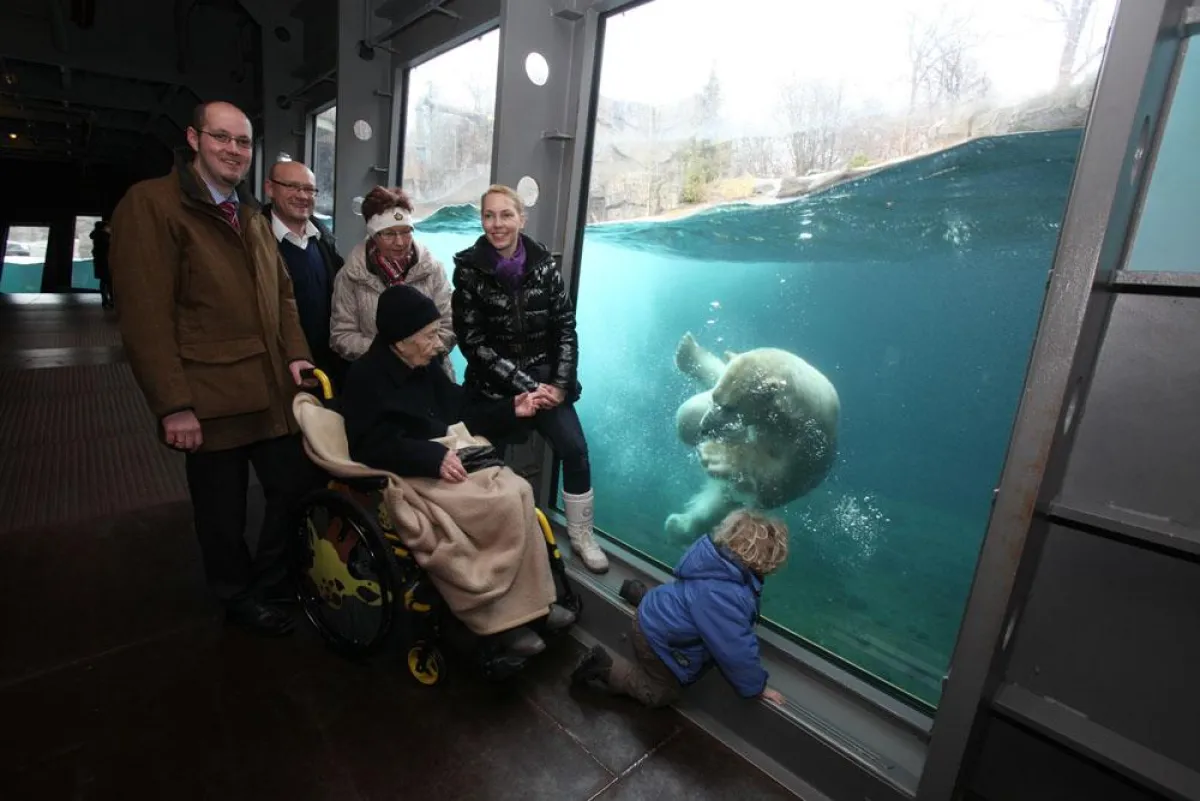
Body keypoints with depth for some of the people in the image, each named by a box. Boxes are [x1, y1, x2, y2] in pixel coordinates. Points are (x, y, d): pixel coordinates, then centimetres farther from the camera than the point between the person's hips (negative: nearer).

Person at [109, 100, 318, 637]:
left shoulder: (253, 216, 17)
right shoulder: (150, 204, -8)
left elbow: (281, 293, 17)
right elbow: (146, 315, -15)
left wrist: (295, 354, 0)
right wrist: (173, 405, -18)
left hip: (272, 391, 6)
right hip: (211, 399, -6)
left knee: (295, 489, 11)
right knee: (224, 512, 10)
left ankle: (269, 583, 35)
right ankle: (239, 598, 34)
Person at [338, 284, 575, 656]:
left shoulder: (426, 368, 15)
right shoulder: (365, 378, -8)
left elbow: (463, 414, 20)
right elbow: (375, 447, -17)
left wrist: (509, 410, 9)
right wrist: (436, 458, -28)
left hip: (452, 462, 7)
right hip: (411, 476, -7)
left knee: (518, 489, -20)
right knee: (501, 502, -26)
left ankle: (532, 600, -12)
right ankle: (504, 613, -12)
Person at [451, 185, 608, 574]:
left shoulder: (543, 263, -2)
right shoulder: (469, 268, -8)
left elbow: (565, 326, 2)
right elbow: (473, 340, -11)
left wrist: (560, 383, -8)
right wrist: (525, 387, -16)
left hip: (545, 377, 1)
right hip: (493, 384, -1)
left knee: (575, 450, -8)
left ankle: (581, 536, 10)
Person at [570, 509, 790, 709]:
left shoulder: (722, 559, -14)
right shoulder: (723, 597, -42)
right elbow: (736, 651, -32)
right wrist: (757, 687, -15)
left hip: (657, 614, 8)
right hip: (658, 637, -8)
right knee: (660, 694, 13)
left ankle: (640, 595, 40)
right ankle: (604, 667, 10)